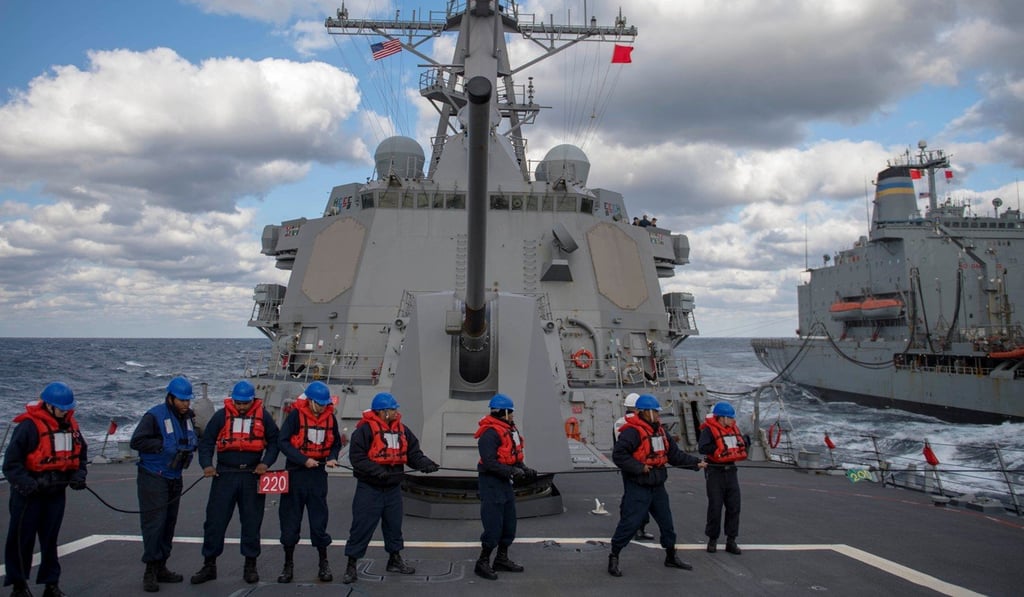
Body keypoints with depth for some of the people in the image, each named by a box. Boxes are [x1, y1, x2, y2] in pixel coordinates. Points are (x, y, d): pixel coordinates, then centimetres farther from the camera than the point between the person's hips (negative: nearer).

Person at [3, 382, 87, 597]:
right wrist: (25, 483, -25)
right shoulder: (29, 425, -16)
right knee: (22, 538, 4)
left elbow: (81, 453, 17)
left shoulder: (70, 424, 5)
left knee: (50, 538, 13)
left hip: (56, 491, 6)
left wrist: (78, 475, 2)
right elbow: (12, 461, -15)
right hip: (29, 492, -5)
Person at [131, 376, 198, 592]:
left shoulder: (188, 417, 6)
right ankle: (150, 571, -1)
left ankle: (161, 567, 22)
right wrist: (163, 445, -22)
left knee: (169, 522, 12)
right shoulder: (155, 416, -14)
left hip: (174, 478, 7)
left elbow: (194, 439, 20)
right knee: (154, 523, -8)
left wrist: (190, 447, -2)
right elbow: (137, 441, -17)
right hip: (153, 477, -7)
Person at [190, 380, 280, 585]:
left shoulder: (262, 416, 3)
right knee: (215, 520, 2)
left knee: (252, 522, 6)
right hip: (225, 474, 0)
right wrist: (207, 464, -10)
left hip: (252, 475, 0)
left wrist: (266, 462, -9)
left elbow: (274, 441, 6)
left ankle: (250, 565, 18)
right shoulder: (221, 415, 2)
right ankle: (209, 565, 15)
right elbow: (206, 442, 4)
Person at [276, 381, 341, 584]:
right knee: (290, 521, 5)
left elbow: (336, 443, 15)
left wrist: (332, 458, -5)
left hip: (318, 474, 2)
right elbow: (283, 442, -12)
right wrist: (303, 460, -19)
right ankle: (288, 565, 19)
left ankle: (324, 564, 16)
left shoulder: (330, 417, 3)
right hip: (296, 473, -2)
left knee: (319, 521, 4)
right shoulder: (296, 415, -9)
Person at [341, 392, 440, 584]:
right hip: (369, 488, -6)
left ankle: (395, 559, 34)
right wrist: (376, 470, -27)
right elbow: (357, 457, -18)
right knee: (362, 526, -3)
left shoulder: (402, 430, 7)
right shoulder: (365, 429, -14)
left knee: (394, 524, 17)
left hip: (393, 487, 7)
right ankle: (351, 566, 9)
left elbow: (413, 453, 8)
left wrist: (425, 463, -11)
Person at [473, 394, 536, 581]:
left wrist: (524, 469, 3)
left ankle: (502, 558, 30)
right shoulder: (490, 433, -20)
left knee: (509, 523, 16)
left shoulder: (508, 429, 10)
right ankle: (483, 563, 8)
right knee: (493, 525, -6)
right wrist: (512, 471, -25)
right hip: (491, 482, -10)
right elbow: (489, 462, -26)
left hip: (504, 482, 10)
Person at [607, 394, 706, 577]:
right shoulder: (633, 432, -17)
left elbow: (675, 454, 15)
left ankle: (671, 557, 33)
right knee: (630, 523, -6)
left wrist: (696, 463, 8)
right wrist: (639, 467, -23)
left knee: (666, 522, 17)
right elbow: (618, 455, -24)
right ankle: (614, 557, 8)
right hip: (637, 488, -8)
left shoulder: (660, 431, 11)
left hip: (657, 486, 8)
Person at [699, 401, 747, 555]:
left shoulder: (733, 428, 9)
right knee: (715, 507, 0)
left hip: (730, 470, 6)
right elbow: (702, 448, -24)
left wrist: (741, 445, -1)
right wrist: (718, 449, -29)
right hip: (715, 472, -6)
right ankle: (712, 539, 16)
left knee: (734, 507, 5)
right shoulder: (709, 430, -12)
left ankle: (731, 541, 14)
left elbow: (742, 444, 21)